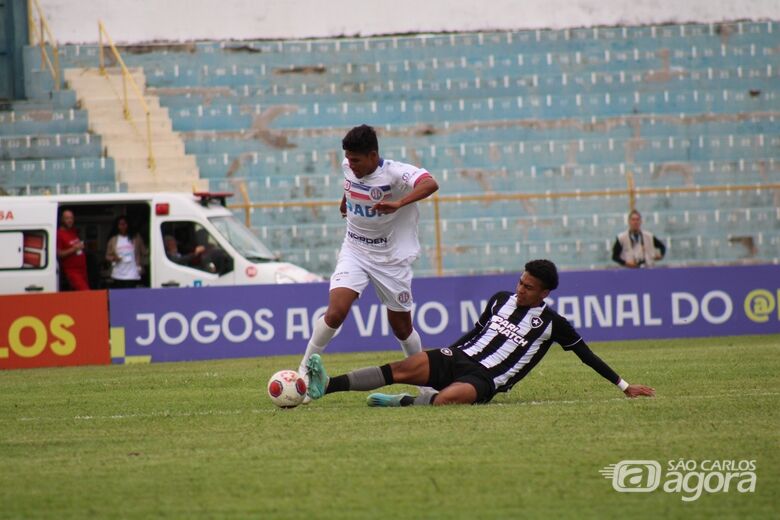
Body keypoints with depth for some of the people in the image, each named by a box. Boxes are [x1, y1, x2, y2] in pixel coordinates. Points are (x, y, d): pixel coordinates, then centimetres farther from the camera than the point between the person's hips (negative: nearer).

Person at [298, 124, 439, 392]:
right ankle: (304, 369, -6)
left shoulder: (394, 173, -23)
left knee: (402, 328, 8)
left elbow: (430, 184, -43)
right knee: (336, 312, -19)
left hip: (391, 257, -3)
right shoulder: (348, 167, -6)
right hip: (354, 251, 3)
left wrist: (398, 203, -55)